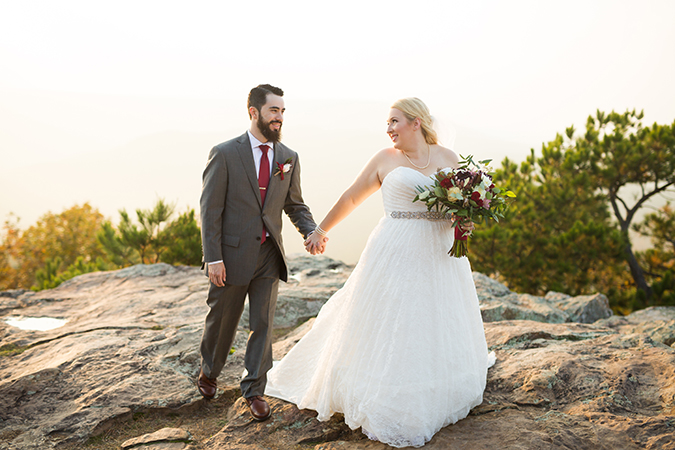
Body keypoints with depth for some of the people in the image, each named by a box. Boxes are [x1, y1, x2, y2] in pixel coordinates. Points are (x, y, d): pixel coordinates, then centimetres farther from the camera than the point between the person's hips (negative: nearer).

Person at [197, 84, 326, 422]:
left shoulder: (289, 158, 3)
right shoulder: (224, 154, -9)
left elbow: (295, 205, 11)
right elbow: (210, 209, -10)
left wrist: (312, 231, -9)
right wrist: (213, 258, -15)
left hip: (269, 255, 3)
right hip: (232, 254, -3)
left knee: (263, 325, 7)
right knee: (221, 322, 14)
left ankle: (254, 389, 23)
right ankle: (209, 372, 42)